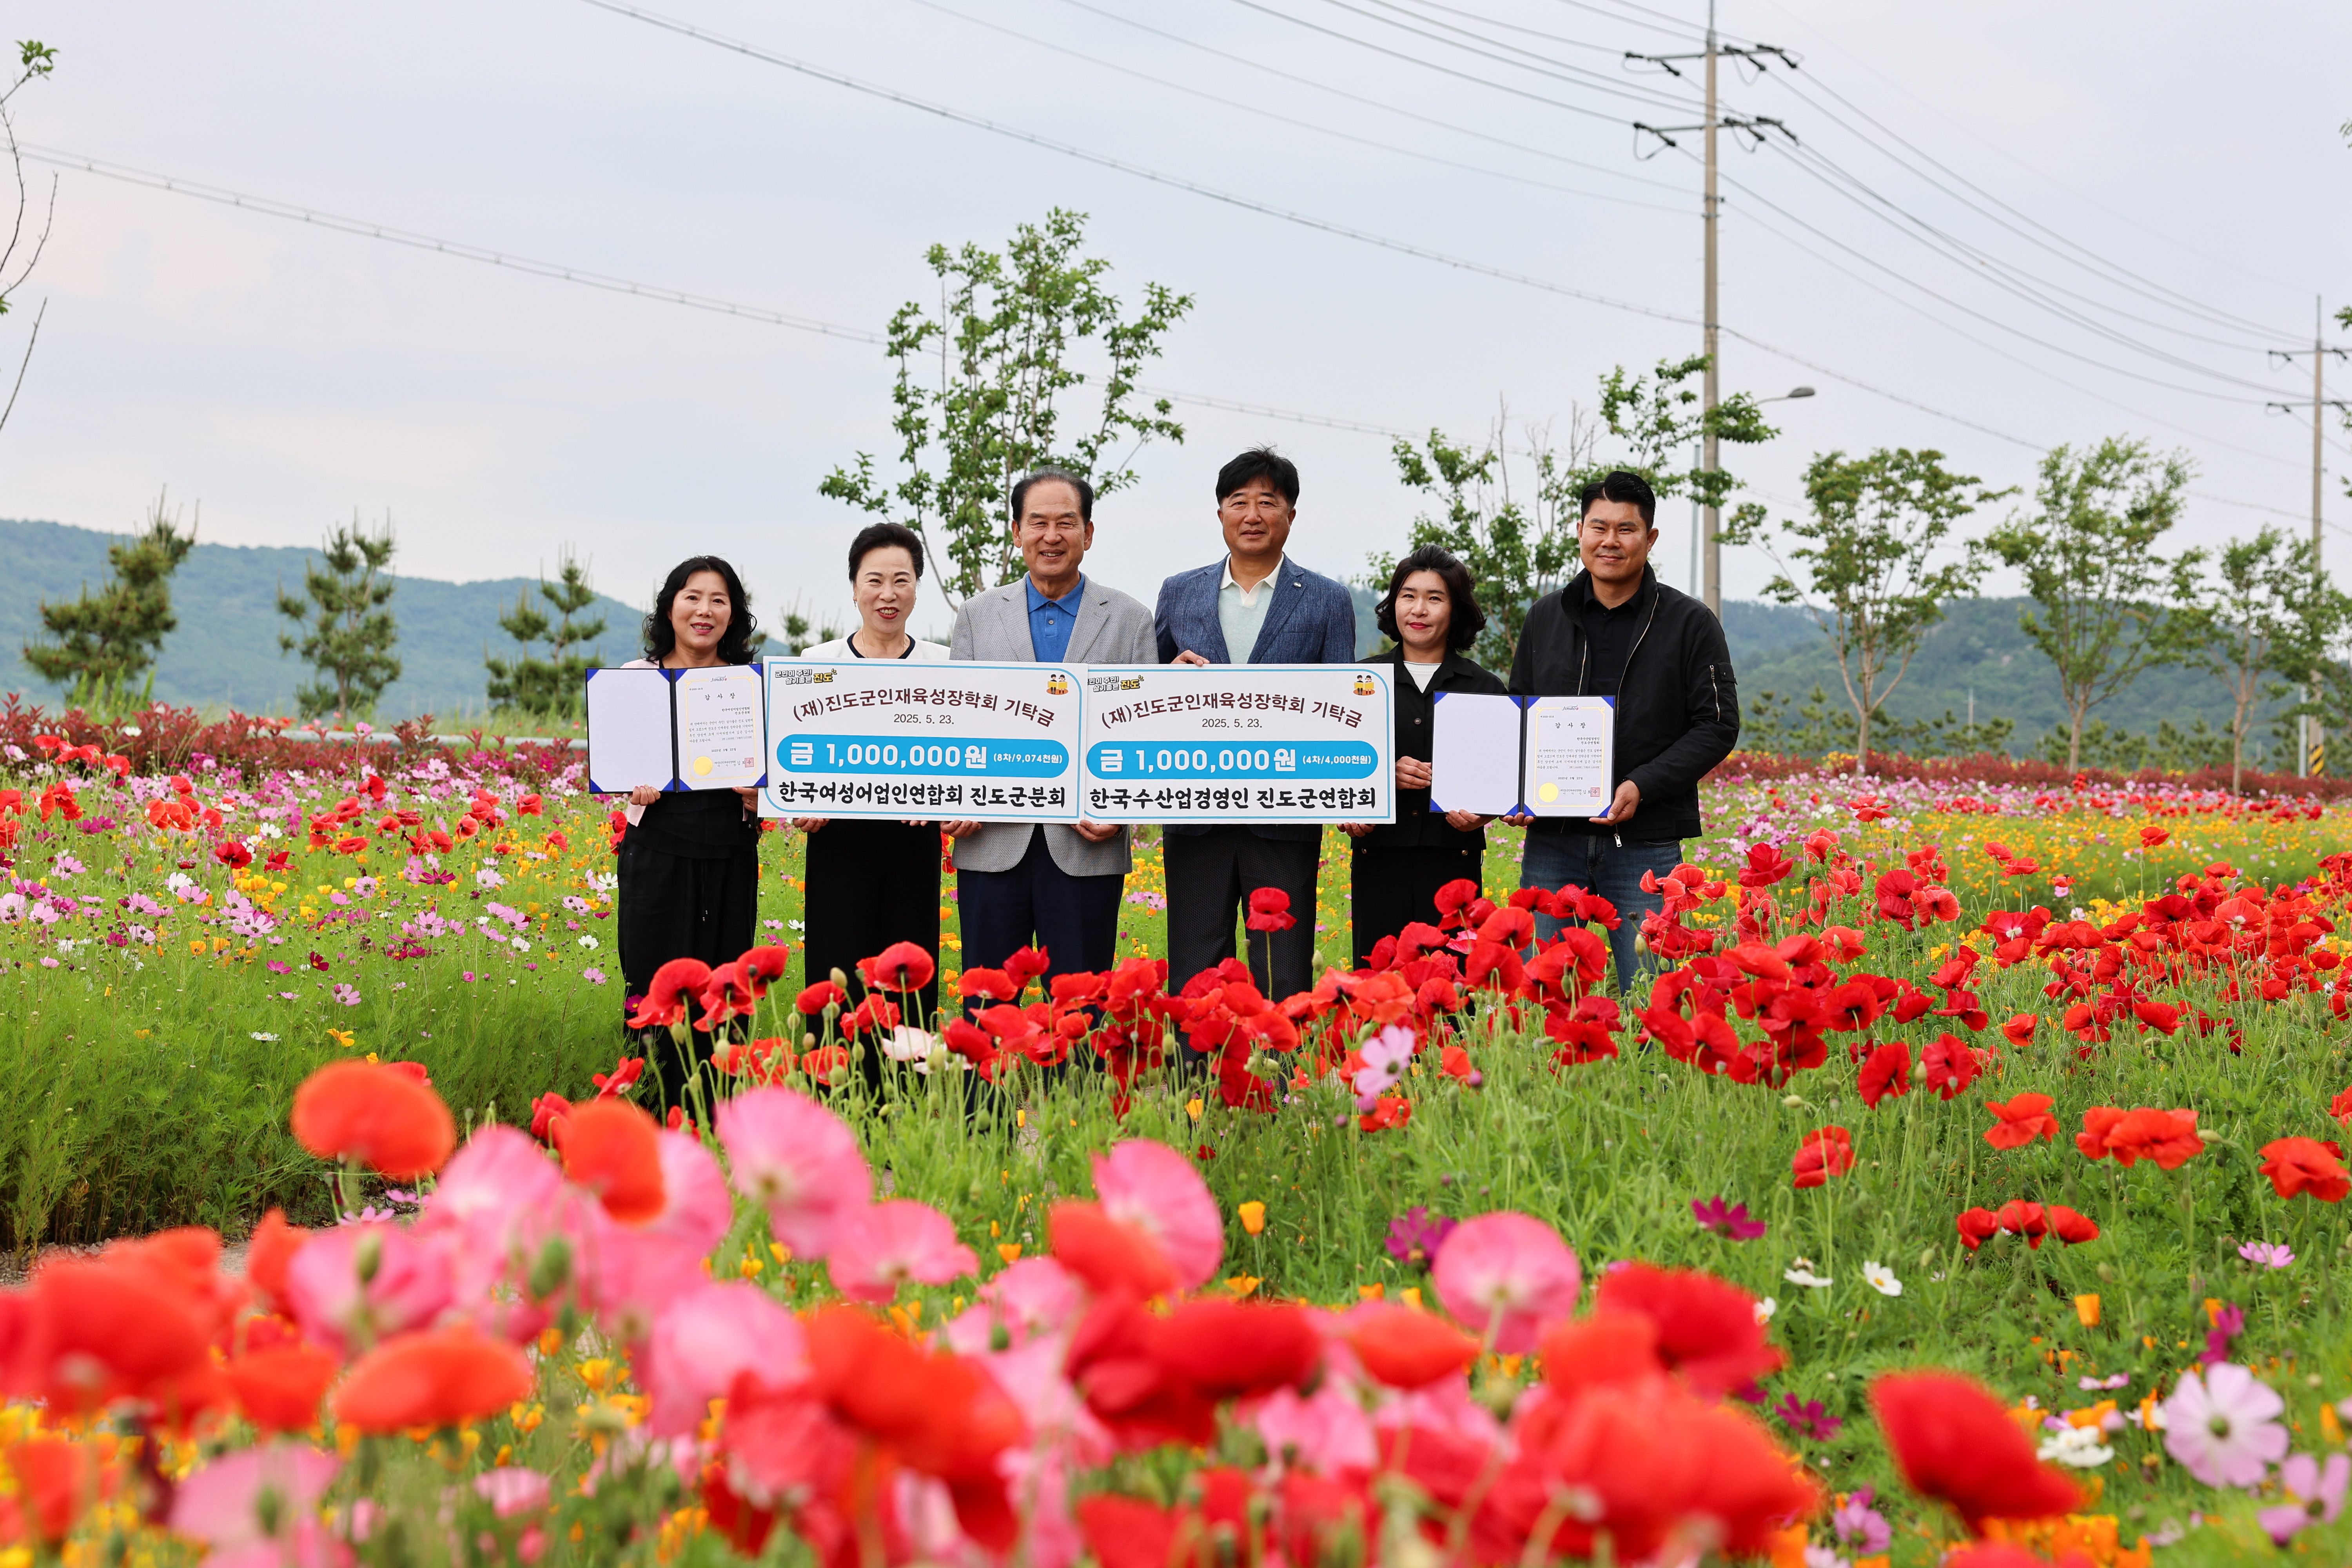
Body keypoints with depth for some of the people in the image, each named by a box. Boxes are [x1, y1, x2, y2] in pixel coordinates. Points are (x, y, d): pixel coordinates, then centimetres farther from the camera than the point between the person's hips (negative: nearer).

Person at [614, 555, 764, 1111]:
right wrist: (633, 789, -13)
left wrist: (761, 796, -9)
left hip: (730, 857, 1)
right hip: (659, 854, -1)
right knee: (656, 988, -4)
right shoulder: (637, 676, 5)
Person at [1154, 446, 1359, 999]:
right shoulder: (1179, 592, 12)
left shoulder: (1327, 601, 7)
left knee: (1283, 982, 0)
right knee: (1192, 978, 3)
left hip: (1284, 822, -2)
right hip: (1196, 818, 2)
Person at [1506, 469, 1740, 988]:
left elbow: (1718, 727, -2)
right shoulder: (1545, 618, 12)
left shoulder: (1691, 625, 1)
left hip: (1645, 845, -3)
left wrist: (1643, 787, -15)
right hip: (1553, 838, 3)